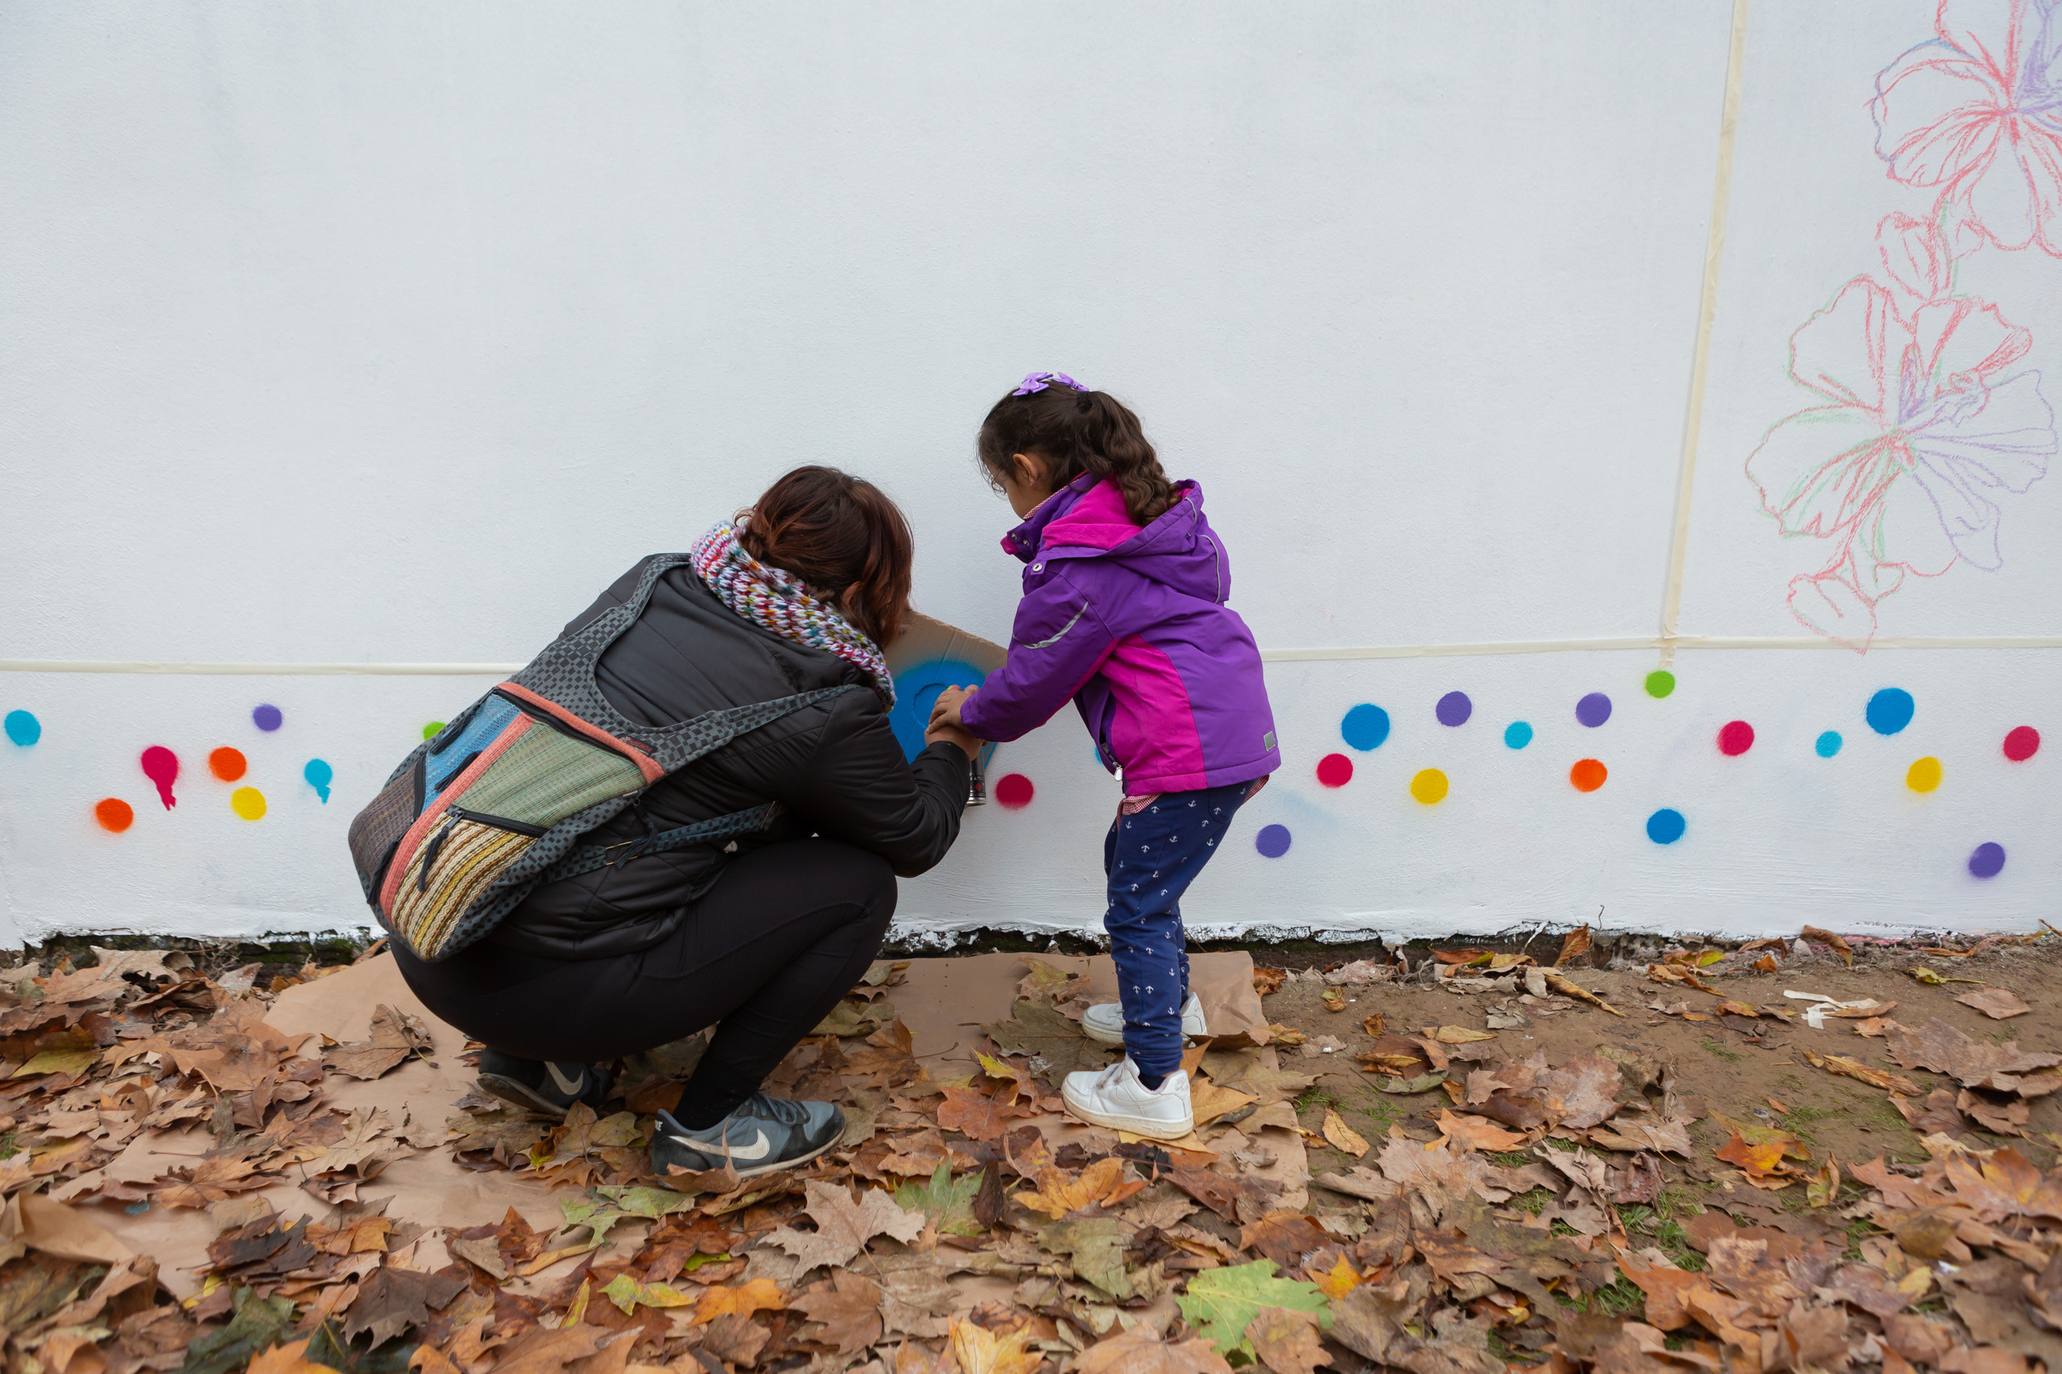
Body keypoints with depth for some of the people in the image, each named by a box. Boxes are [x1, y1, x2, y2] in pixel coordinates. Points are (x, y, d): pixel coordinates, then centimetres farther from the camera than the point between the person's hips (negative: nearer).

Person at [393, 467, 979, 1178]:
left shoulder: (652, 584, 6)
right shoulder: (828, 715, -11)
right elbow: (917, 840, 6)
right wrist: (952, 746, 26)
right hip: (543, 980, -8)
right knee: (855, 885, 1)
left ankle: (534, 1057, 23)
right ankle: (708, 1122, 11)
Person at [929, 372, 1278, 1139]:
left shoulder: (1075, 563, -14)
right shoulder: (1150, 515, 14)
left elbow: (1034, 678, -7)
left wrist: (972, 716, 13)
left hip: (1188, 753, -10)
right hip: (1235, 729, 10)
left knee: (1138, 907, 0)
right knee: (1132, 864, 24)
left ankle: (1155, 1088, 9)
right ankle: (1171, 1005, 42)